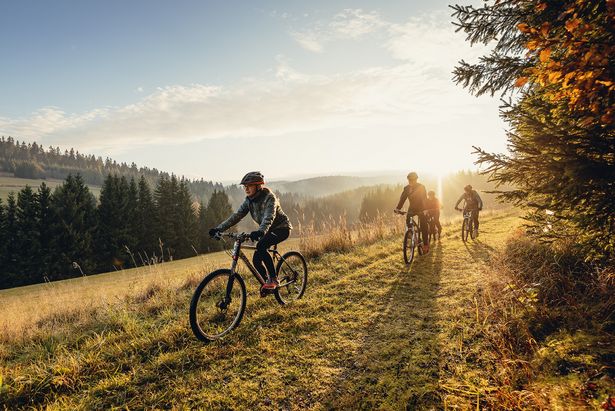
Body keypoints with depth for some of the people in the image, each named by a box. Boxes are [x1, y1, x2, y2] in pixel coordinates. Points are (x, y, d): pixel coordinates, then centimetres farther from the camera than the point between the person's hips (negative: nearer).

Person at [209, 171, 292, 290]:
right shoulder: (249, 200, -3)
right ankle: (267, 282, 21)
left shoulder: (269, 198, -24)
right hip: (268, 231, 7)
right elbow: (236, 215, -9)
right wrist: (219, 228, -21)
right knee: (256, 260, -4)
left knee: (261, 246, -32)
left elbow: (269, 218, -39)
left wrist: (260, 232, -58)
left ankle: (273, 279, -22)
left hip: (282, 228, -7)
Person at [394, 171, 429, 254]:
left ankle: (426, 245, 2)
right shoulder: (407, 188, -4)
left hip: (421, 209, -4)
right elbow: (402, 198, -10)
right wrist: (398, 208, -24)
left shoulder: (421, 187, -15)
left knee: (423, 228, -7)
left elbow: (424, 198, -24)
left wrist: (425, 209, -38)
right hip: (412, 208, 4)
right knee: (407, 217, -21)